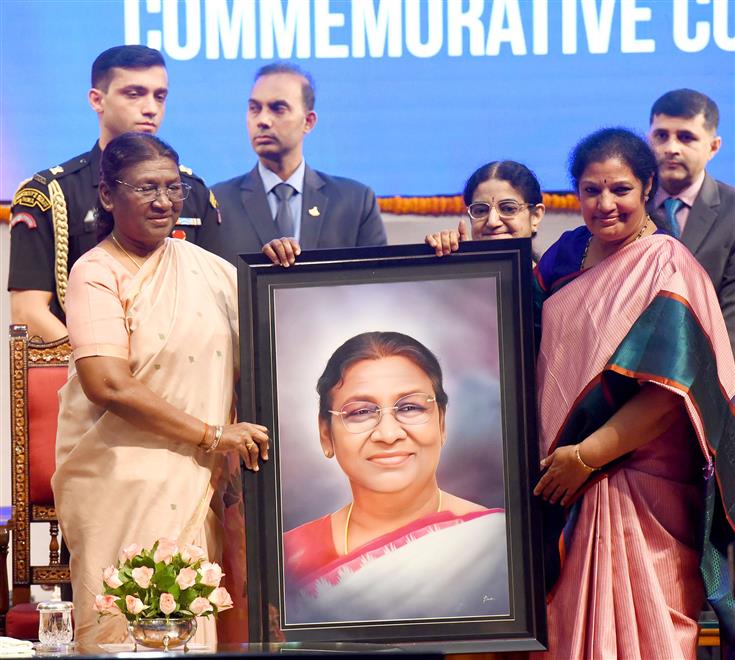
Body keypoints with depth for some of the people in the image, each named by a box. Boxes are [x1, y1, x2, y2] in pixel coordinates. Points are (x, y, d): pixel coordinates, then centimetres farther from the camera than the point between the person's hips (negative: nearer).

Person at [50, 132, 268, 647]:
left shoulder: (201, 263, 12)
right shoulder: (97, 273, -7)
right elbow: (107, 385, -19)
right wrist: (215, 435, -19)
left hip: (202, 482, 5)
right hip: (126, 483, -5)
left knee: (199, 626, -4)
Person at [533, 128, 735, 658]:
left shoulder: (665, 266, -13)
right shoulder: (570, 252, 8)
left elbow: (669, 389, -19)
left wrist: (586, 456, -18)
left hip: (641, 490, -6)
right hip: (565, 481, 6)